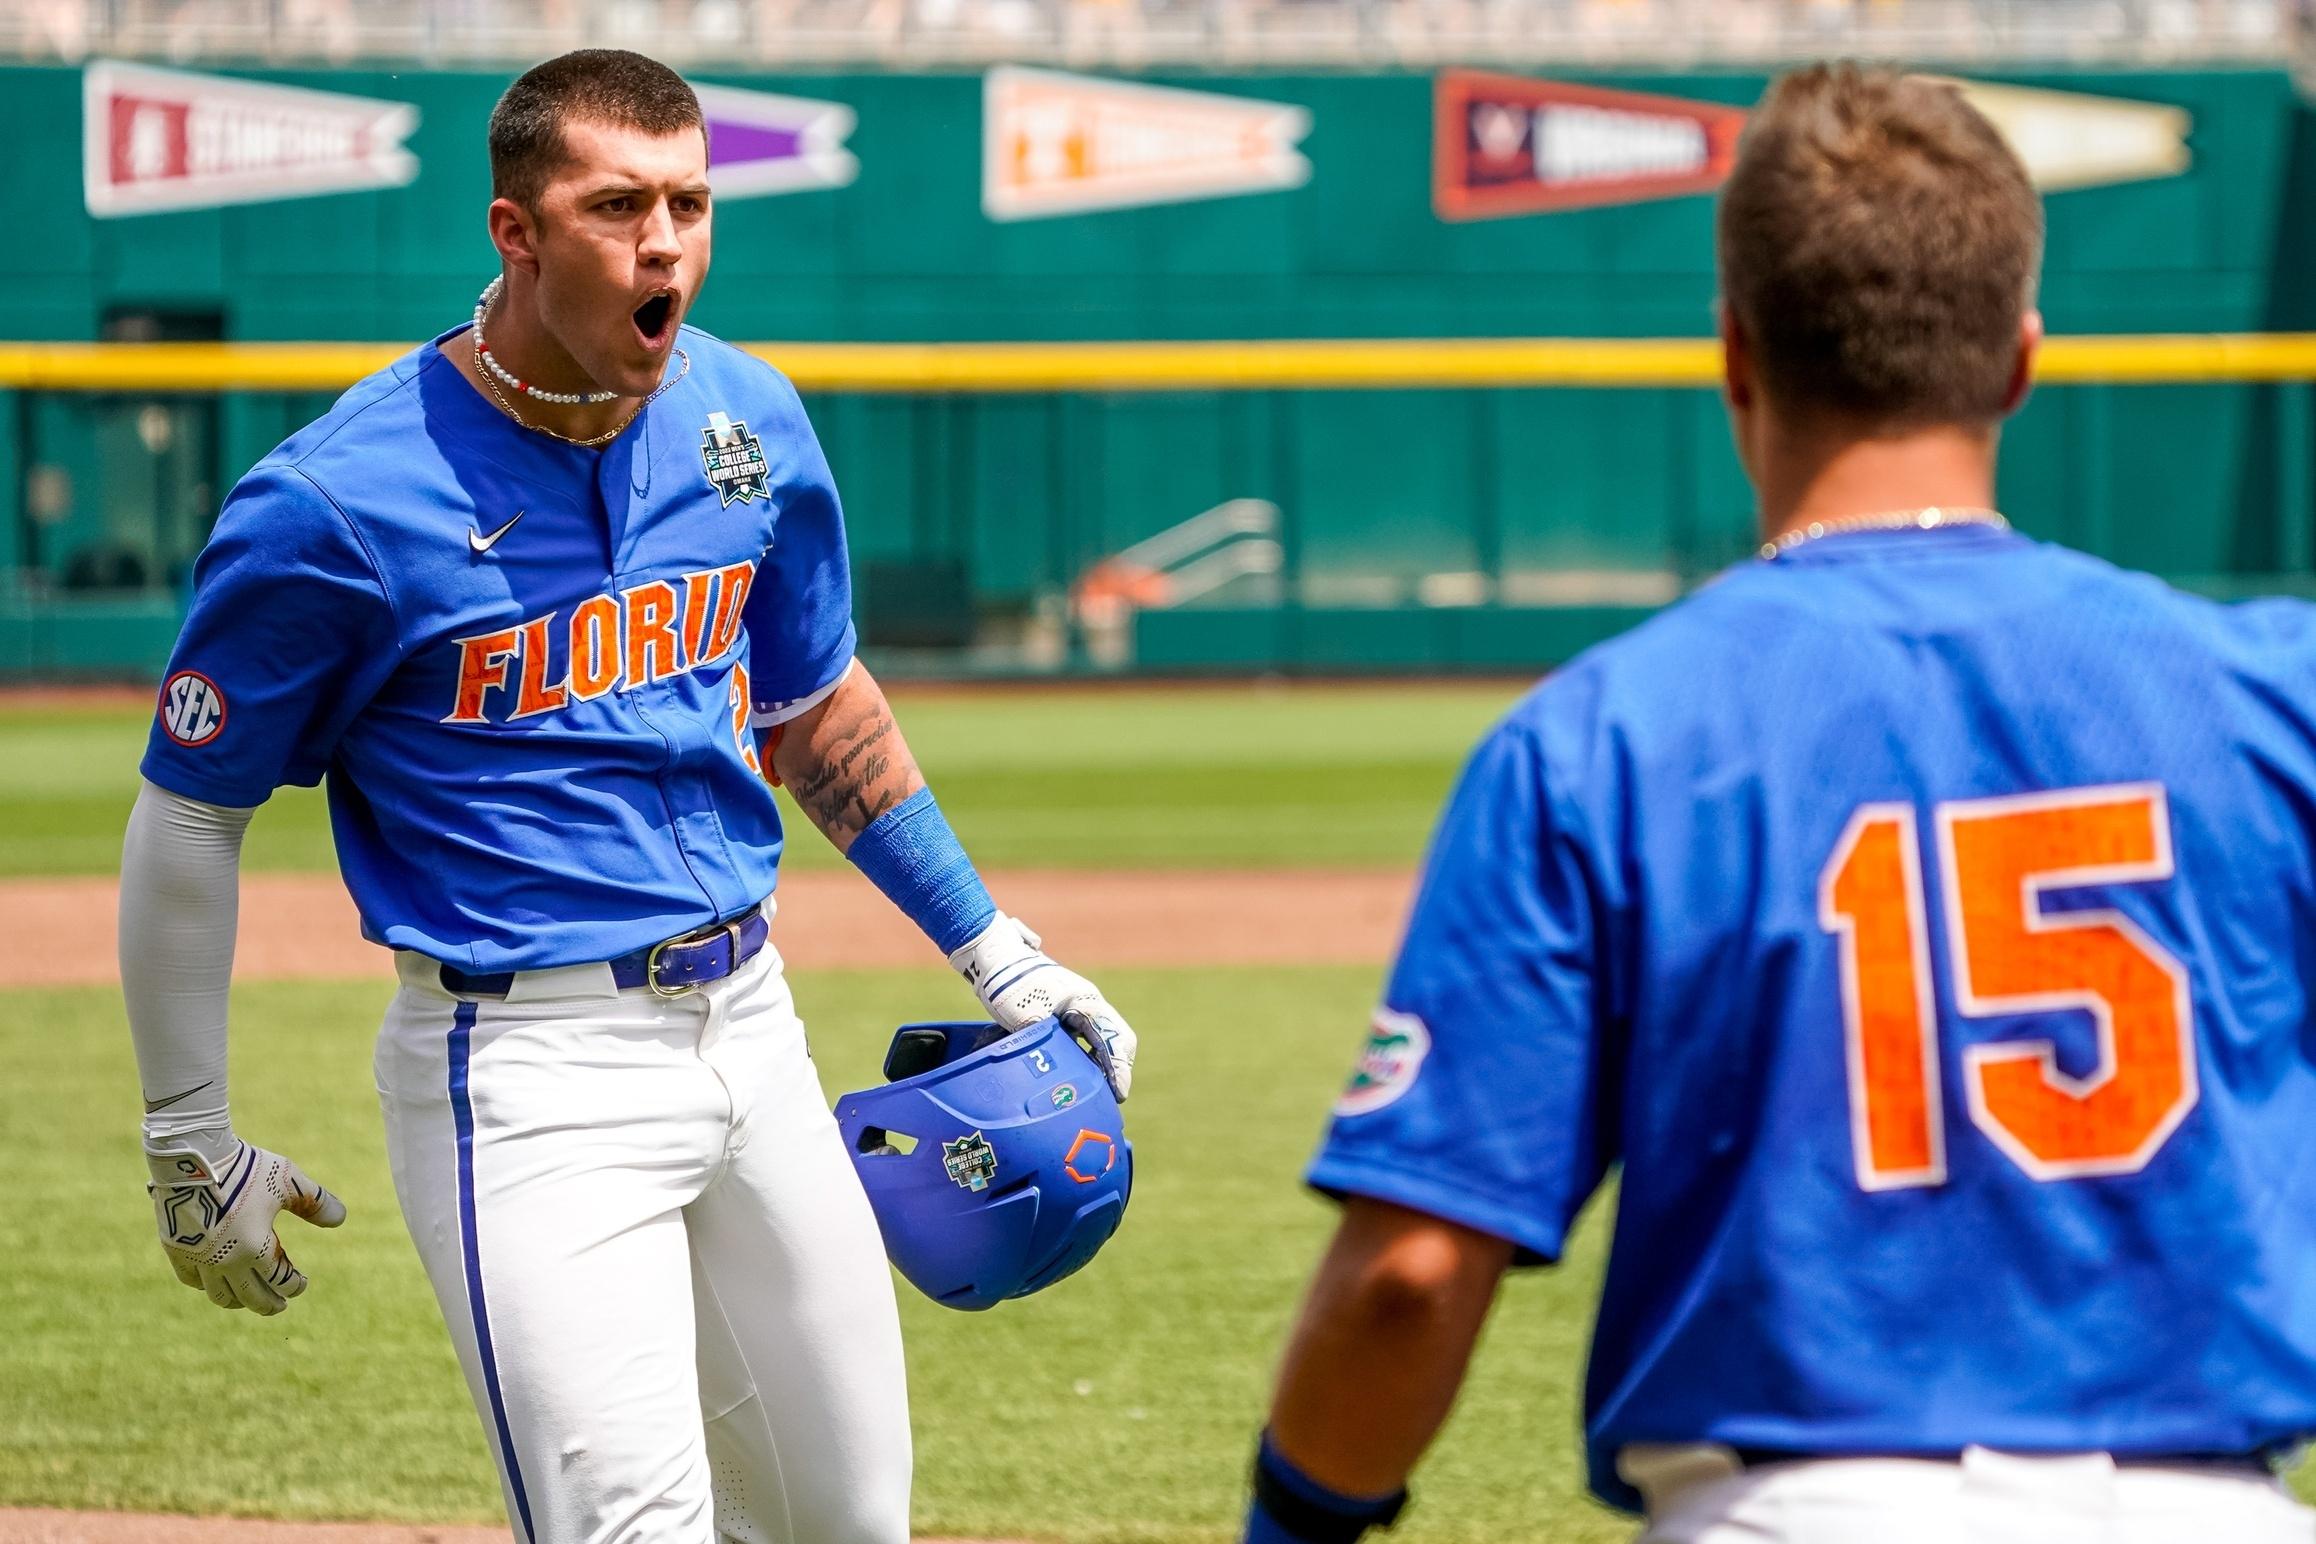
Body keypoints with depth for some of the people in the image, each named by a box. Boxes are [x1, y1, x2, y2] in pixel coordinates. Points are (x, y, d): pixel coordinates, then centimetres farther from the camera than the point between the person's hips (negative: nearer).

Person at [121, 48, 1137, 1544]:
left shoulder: (746, 421, 4)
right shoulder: (339, 504, -15)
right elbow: (187, 818, -5)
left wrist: (990, 944, 21)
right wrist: (191, 1143, -2)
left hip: (747, 1018, 7)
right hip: (528, 1068, -7)